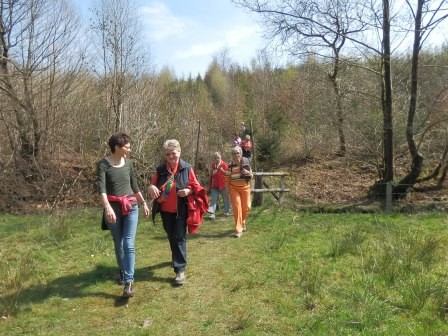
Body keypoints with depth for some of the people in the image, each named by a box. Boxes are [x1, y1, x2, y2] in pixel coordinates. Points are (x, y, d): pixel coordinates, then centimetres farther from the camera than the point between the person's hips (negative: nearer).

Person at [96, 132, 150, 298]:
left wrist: (143, 202, 17)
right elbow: (101, 188, -21)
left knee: (129, 244, -7)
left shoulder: (128, 163, 5)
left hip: (131, 207, 2)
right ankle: (122, 271, 35)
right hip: (113, 209, -2)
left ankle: (129, 281, -7)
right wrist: (107, 207, -35)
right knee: (118, 244, 12)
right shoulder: (103, 164, -9)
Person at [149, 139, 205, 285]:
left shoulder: (187, 168, -7)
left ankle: (180, 270, -2)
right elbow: (153, 185, 7)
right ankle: (177, 257, 43)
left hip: (181, 210, -4)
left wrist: (188, 191, -23)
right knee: (171, 237, 19)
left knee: (179, 238, -5)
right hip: (165, 210, 4)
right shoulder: (160, 169, 0)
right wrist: (151, 188, -17)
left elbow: (196, 186, -2)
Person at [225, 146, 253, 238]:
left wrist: (248, 173, -16)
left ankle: (242, 222, 38)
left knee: (246, 207, 6)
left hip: (245, 187, 2)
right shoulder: (230, 165, -6)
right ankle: (238, 229, -1)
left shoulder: (246, 163, -3)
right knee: (237, 207, -8)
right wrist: (228, 190, -2)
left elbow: (251, 175, 6)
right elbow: (228, 178, 1)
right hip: (234, 188, -2)